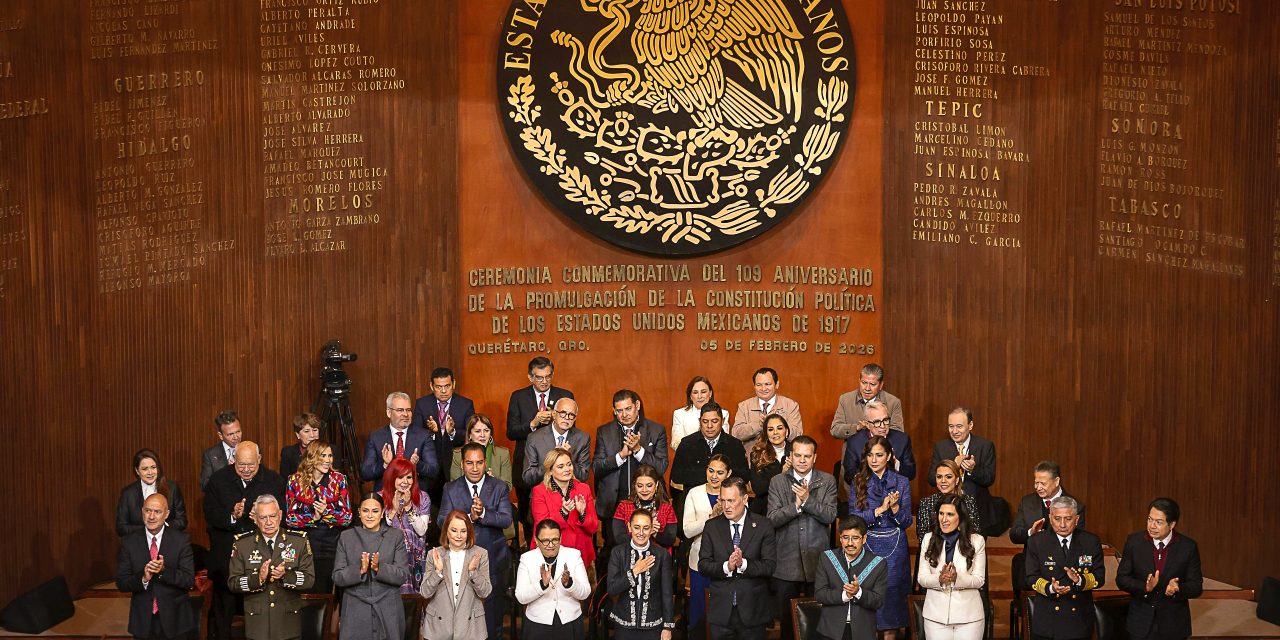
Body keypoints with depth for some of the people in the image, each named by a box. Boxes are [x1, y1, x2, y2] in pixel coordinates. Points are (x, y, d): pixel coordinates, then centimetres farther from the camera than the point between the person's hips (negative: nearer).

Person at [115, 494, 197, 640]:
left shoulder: (181, 540, -7)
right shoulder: (129, 541, -3)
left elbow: (189, 581, -11)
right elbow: (121, 583, -4)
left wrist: (164, 570, -26)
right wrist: (143, 578, -23)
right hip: (143, 621, 1)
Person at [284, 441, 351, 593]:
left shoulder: (339, 479, 3)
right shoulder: (295, 480, 2)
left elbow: (347, 518, 0)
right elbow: (290, 518, 0)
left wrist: (327, 511, -16)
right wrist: (313, 517, -13)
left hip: (332, 544, 0)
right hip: (304, 542, 0)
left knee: (324, 592, -1)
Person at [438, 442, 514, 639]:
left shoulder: (500, 488, 0)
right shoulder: (450, 489, 2)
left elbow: (506, 520, -12)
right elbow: (442, 521, -8)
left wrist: (483, 513, -29)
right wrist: (469, 517, -25)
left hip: (493, 561, 0)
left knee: (493, 614, 8)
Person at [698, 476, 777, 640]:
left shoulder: (763, 526, -2)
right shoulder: (712, 527, 3)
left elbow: (770, 565, -8)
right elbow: (703, 565, -2)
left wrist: (743, 564, -23)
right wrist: (726, 567, -20)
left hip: (753, 611, -1)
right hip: (721, 611, 1)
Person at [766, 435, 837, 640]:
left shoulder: (827, 481, 2)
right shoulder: (778, 482, 3)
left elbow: (830, 516, -9)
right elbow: (772, 519, -7)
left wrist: (807, 499, -21)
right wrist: (796, 505, -21)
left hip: (817, 561, 0)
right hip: (786, 563, 0)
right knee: (786, 619, 8)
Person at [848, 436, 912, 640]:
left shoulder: (901, 483, 2)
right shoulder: (859, 482, 3)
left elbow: (907, 522, 1)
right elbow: (853, 518, -4)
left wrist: (895, 507, -18)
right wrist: (880, 510, -15)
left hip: (894, 548, 0)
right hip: (867, 547, 0)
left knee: (891, 594, 0)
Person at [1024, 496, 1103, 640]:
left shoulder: (1091, 542, 1)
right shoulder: (1036, 542, -1)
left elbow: (1099, 577, -1)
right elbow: (1031, 577, -4)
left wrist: (1080, 580, -22)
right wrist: (1051, 588, -24)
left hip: (1079, 618, 1)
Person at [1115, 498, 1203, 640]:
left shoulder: (1188, 547, -8)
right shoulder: (1134, 541, -5)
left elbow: (1196, 587, -5)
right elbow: (1121, 578, -3)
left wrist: (1177, 588, -26)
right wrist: (1145, 587, -21)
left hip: (1174, 625, -1)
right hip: (1141, 622, 1)